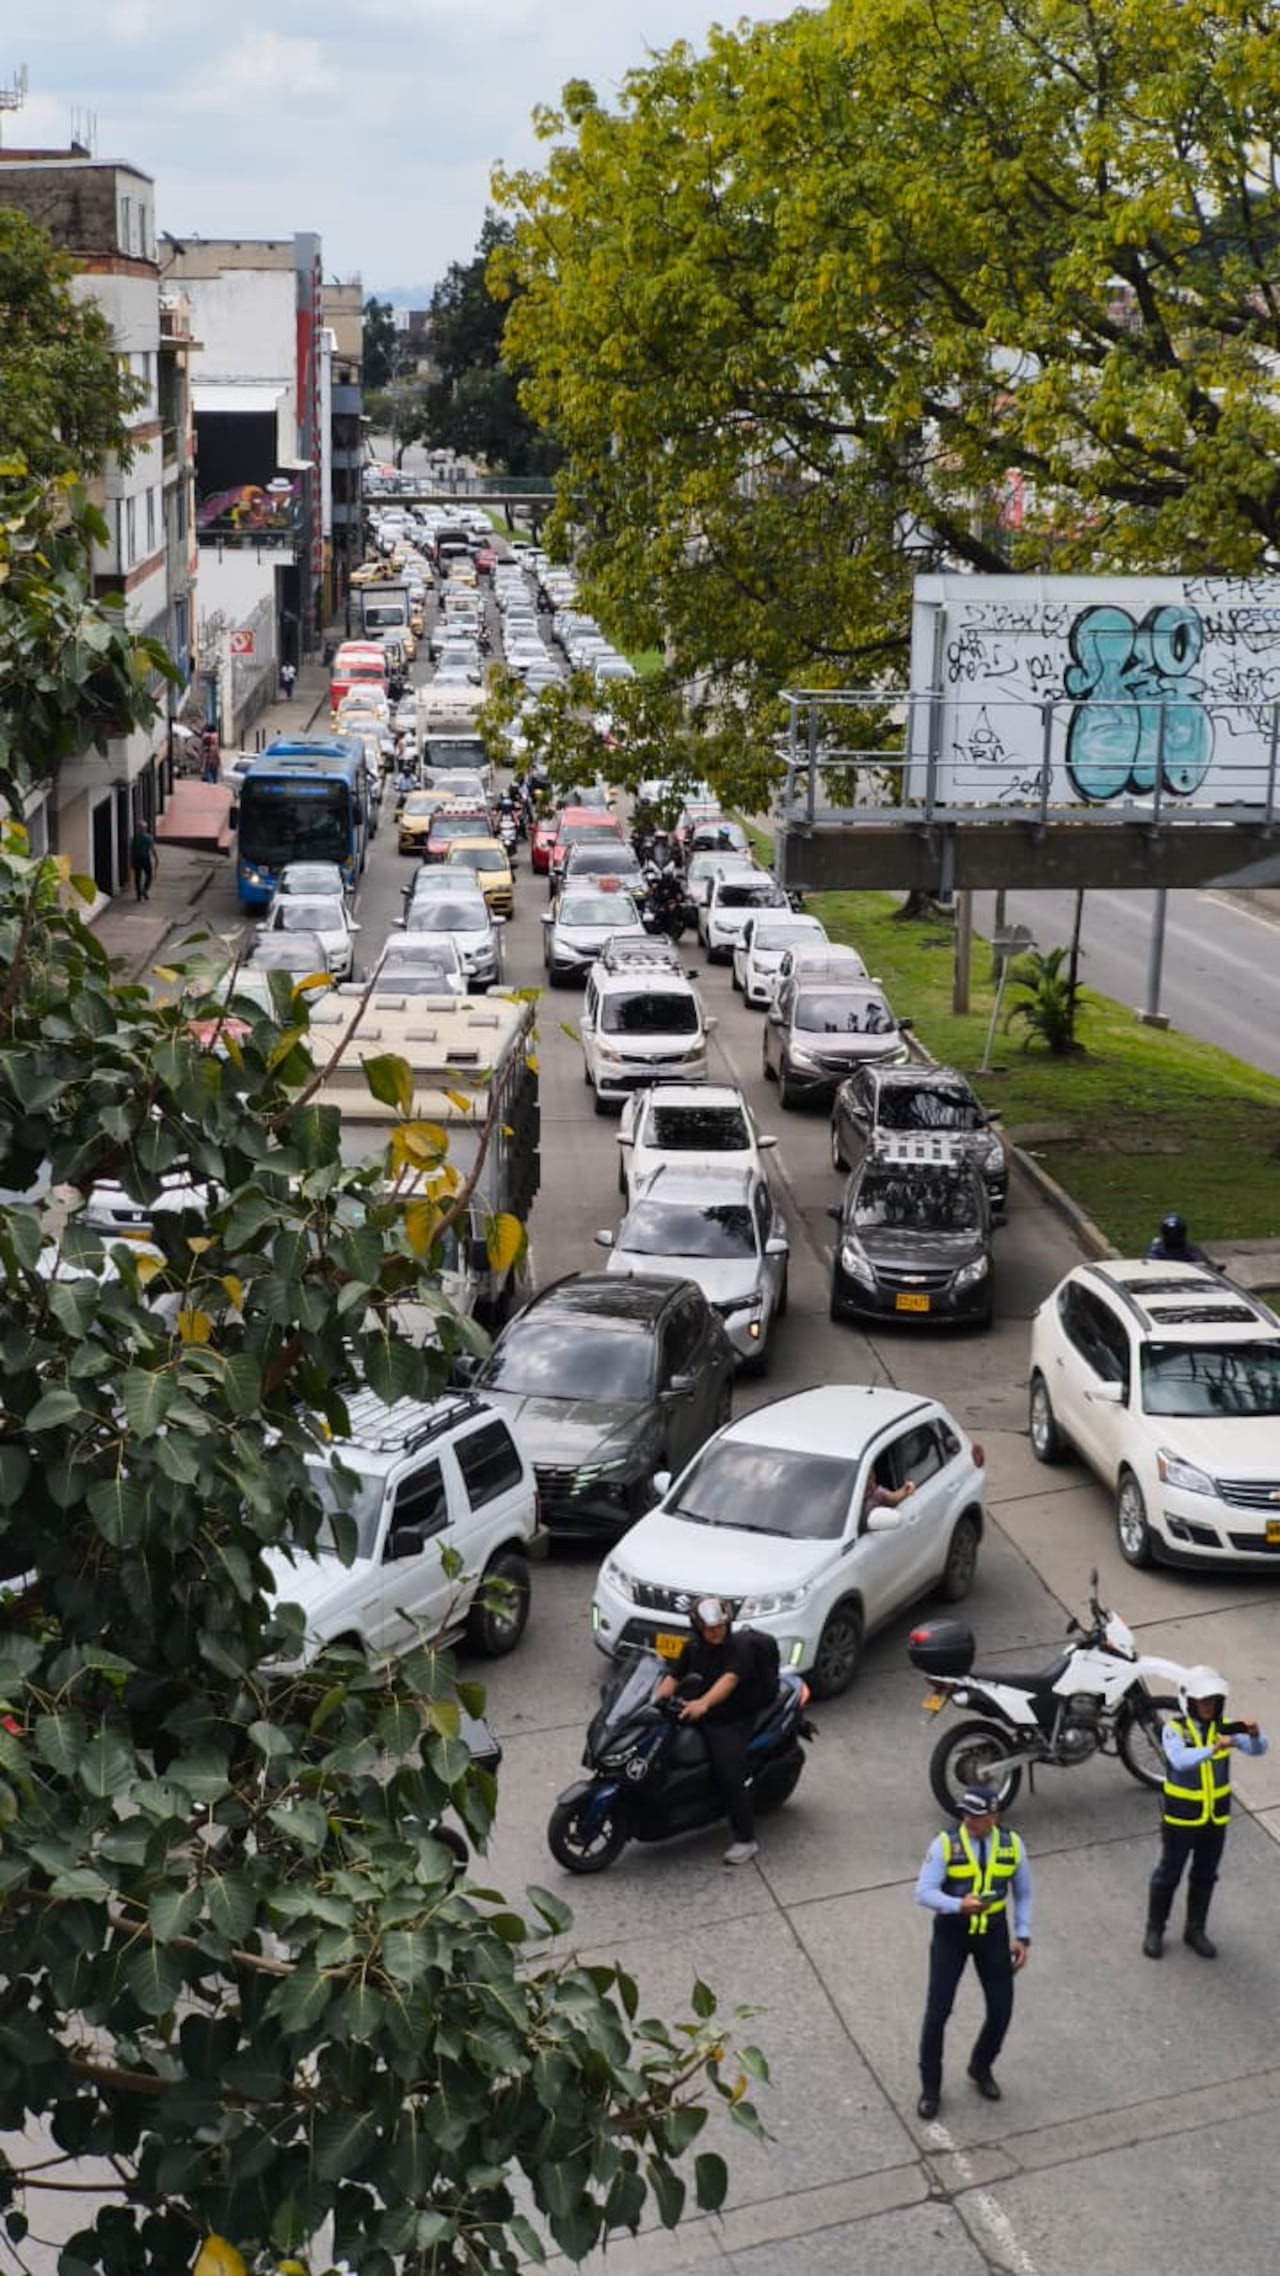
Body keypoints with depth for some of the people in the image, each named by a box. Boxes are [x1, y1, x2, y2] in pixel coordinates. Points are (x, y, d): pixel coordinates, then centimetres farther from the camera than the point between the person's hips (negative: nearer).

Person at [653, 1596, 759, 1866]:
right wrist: (652, 1700, -12)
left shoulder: (738, 1649, -15)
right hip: (696, 1716, 7)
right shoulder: (693, 1648, 8)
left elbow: (728, 1680, -32)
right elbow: (673, 1678, 6)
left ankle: (745, 1839, -13)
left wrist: (703, 1703, -49)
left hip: (732, 1721, -7)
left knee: (730, 1770, -21)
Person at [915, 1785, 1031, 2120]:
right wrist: (959, 1905, -37)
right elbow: (924, 1892, -20)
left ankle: (981, 2069, 35)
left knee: (1001, 2010, 5)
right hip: (951, 1932, -2)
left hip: (993, 1932, 2)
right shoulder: (945, 1845, -17)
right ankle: (930, 2086, 20)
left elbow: (1023, 1893, 5)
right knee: (938, 2011, -1)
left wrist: (1023, 1937, -1)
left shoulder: (1012, 1844, -8)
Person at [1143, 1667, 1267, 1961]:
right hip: (1181, 1817, -4)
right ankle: (1154, 1930, 28)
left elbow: (1258, 1749, -17)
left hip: (1216, 1818, 4)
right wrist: (1213, 1748, -50)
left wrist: (1254, 1735, -39)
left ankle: (1195, 1930, 34)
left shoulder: (1223, 1728, -6)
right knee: (1168, 1875, 11)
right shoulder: (1174, 1729, -18)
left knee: (1205, 1876, 17)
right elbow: (1180, 1760, -37)